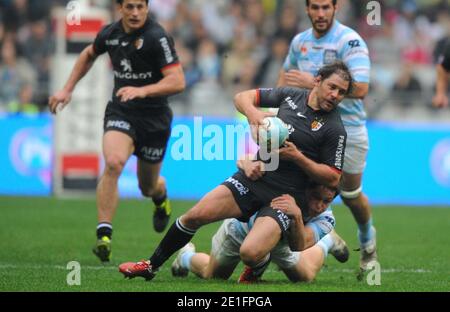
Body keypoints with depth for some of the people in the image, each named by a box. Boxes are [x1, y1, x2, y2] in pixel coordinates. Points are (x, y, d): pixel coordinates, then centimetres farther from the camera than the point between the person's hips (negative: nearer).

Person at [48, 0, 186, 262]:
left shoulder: (157, 38, -17)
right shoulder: (110, 34, 0)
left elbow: (178, 81, -23)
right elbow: (89, 55, 24)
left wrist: (142, 91, -36)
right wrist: (68, 89, 21)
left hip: (154, 117, -2)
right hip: (120, 113, 2)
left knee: (148, 187, 13)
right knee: (114, 163, -27)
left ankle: (161, 197, 54)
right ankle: (104, 236, -26)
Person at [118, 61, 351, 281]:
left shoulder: (334, 130, -8)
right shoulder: (291, 96, 5)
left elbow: (333, 179, -6)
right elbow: (242, 97, 14)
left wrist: (297, 156, -16)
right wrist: (252, 112, -9)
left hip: (284, 196, -4)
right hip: (253, 178, 5)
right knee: (196, 215, -6)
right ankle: (151, 266, 13)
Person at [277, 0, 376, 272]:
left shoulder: (350, 41, -16)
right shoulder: (300, 41, 5)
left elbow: (360, 88, -27)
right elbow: (287, 72, 28)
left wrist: (313, 83, -26)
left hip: (348, 129, -4)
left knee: (351, 193, 9)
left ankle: (368, 241, 35)